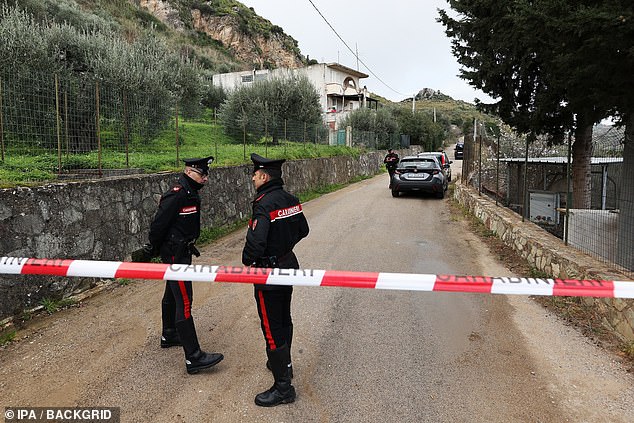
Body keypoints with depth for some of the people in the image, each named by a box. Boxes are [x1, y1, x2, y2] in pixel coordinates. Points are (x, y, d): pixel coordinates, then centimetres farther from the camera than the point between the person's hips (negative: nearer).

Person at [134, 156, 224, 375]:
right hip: (175, 254, -11)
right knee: (184, 302, -12)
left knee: (172, 295, 24)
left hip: (181, 252, 11)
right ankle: (193, 357, -11)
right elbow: (158, 225, -20)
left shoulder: (190, 193, 10)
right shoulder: (176, 195, -22)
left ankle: (169, 336, 43)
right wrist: (150, 252, -10)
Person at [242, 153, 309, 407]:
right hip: (289, 266, 9)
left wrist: (247, 261, -13)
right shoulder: (291, 200, 2)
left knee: (272, 328, 1)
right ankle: (283, 363, 44)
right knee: (284, 320, 24)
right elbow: (302, 230, 12)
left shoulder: (264, 205, -24)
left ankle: (283, 387, 12)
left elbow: (256, 240, -32)